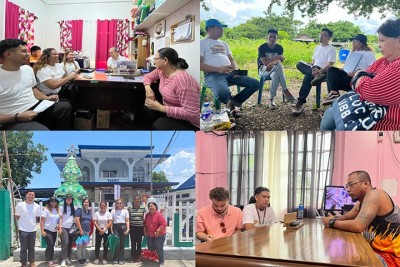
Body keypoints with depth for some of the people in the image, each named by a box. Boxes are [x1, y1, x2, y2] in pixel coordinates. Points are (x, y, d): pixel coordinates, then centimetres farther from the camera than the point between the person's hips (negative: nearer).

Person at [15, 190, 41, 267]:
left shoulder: (37, 206, -1)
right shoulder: (20, 205, -9)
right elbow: (17, 216, 2)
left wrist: (32, 223, 7)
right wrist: (23, 223, 5)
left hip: (33, 230, 2)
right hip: (23, 230, -2)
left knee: (32, 248, 10)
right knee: (23, 248, 2)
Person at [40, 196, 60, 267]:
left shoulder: (58, 210, 5)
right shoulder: (46, 210, -10)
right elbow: (42, 221, -12)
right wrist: (42, 231, -17)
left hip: (54, 231, 6)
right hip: (47, 230, -6)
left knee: (52, 246, 10)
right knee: (50, 245, -11)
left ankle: (51, 259, 18)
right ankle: (48, 260, -2)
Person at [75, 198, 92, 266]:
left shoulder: (89, 212, 15)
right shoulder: (79, 210, -6)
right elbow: (77, 220, -14)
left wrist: (89, 230, 12)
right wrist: (81, 230, -17)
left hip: (87, 231, 7)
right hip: (81, 230, -7)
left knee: (84, 246, 11)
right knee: (79, 245, -6)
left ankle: (84, 258, 17)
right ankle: (79, 259, -2)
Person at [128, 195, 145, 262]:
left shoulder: (142, 208, 3)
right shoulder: (130, 208, 0)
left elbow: (143, 219, 8)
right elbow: (129, 219, 4)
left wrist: (144, 227, 5)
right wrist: (128, 227, -2)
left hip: (140, 227, 1)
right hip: (133, 227, -1)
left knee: (139, 243, 4)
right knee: (133, 243, 2)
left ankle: (138, 257, 12)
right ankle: (133, 257, 10)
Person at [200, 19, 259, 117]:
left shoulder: (224, 43, 27)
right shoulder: (202, 43, 3)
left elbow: (231, 60, 26)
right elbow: (199, 64, -8)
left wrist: (236, 70, 0)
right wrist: (219, 69, -19)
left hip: (230, 73, 7)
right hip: (213, 74, -7)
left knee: (255, 84, -8)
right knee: (223, 94, -40)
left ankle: (232, 103, 4)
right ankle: (229, 103, 0)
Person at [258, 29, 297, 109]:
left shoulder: (279, 48, 3)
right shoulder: (262, 48, -7)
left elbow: (279, 61, -11)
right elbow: (265, 62, -16)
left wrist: (272, 62, -35)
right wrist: (278, 57, -16)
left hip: (274, 69, 3)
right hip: (263, 70, -2)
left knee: (275, 75, -38)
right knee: (278, 65, -35)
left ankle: (271, 100, -37)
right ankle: (286, 92, -34)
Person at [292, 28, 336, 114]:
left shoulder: (331, 49, 0)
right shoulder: (317, 47, 23)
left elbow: (330, 65, -11)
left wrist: (320, 71, -28)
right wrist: (313, 69, -1)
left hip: (324, 71, -7)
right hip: (314, 69, 7)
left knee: (308, 76, -36)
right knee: (300, 64, -18)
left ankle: (300, 103, -39)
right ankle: (316, 75, -40)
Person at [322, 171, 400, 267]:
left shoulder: (374, 194, -19)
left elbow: (358, 226, -29)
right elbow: (346, 217, 26)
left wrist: (332, 223, -14)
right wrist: (333, 219, 2)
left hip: (392, 256, -9)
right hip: (379, 251, 9)